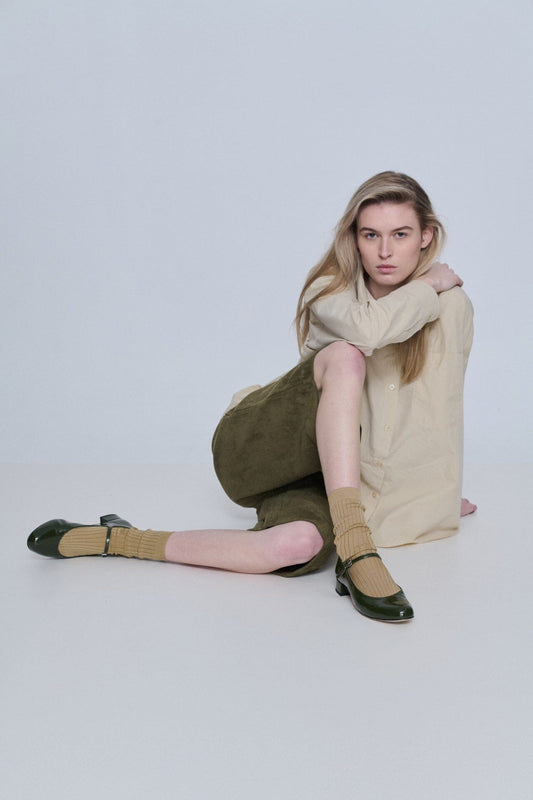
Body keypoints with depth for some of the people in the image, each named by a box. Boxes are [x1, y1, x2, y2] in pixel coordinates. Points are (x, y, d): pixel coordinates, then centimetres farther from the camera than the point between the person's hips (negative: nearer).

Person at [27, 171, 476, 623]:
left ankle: (117, 540, -21)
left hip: (333, 470, 3)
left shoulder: (452, 306, 0)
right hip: (254, 446, -2)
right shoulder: (330, 288, -9)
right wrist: (429, 285, -18)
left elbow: (439, 408, 11)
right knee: (346, 356, -35)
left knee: (301, 545, -36)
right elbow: (367, 327, -34)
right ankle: (354, 549, -39)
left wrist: (441, 488, 16)